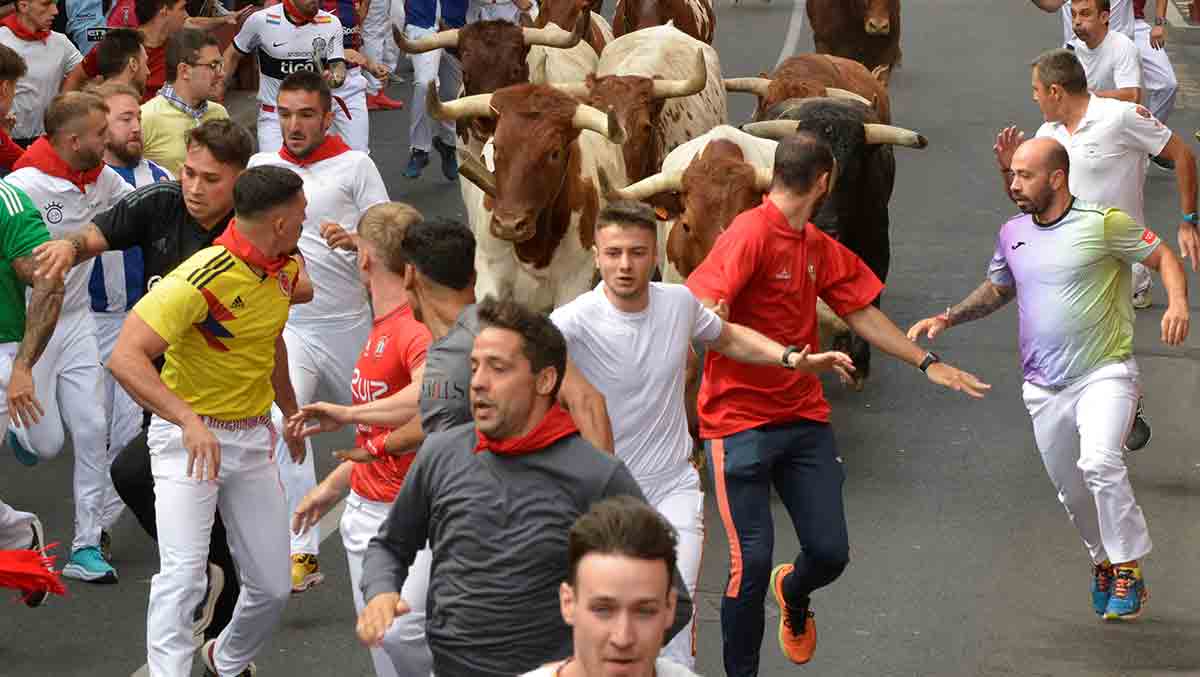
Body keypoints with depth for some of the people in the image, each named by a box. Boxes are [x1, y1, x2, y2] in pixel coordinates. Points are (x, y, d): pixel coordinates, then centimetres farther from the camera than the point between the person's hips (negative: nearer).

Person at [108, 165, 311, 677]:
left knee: (273, 585, 7)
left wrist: (289, 413, 32)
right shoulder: (201, 279, -24)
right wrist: (188, 420, -39)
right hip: (189, 437, -6)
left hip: (253, 438, 6)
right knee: (182, 575, -19)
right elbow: (125, 357, -29)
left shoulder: (285, 268, 2)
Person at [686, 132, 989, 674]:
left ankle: (793, 591, 41)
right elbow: (701, 312, -26)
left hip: (804, 418, 7)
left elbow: (862, 314, 20)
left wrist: (927, 363, 17)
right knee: (752, 561, -9)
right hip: (740, 420, -7)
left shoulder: (818, 247, 12)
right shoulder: (750, 235, -15)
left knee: (830, 553, 5)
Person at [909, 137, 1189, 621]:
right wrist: (947, 319, 11)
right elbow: (996, 289, 25)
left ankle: (1128, 568, -16)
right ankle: (1104, 562, 37)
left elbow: (1163, 257, -2)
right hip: (1044, 387, 6)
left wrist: (1178, 303, -20)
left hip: (1105, 373, -6)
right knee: (1071, 490, 12)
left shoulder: (1104, 223, -9)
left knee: (1100, 463, -28)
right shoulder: (1012, 234, 8)